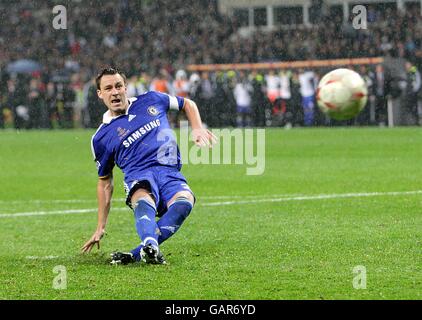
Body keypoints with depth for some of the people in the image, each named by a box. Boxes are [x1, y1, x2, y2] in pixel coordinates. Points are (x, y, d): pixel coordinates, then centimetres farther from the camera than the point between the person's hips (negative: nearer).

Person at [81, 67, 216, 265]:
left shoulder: (152, 100, 17)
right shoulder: (101, 138, 14)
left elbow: (187, 104, 33)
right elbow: (105, 182, 22)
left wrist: (198, 129, 12)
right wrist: (101, 228, 20)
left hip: (170, 173, 1)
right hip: (138, 178, -1)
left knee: (184, 201, -36)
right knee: (144, 202, -40)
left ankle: (135, 255, -42)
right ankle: (151, 247, -68)